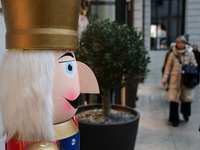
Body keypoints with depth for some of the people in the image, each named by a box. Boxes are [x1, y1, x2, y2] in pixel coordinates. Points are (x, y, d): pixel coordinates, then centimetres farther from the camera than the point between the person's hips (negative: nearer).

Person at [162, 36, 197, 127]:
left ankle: (185, 114, 37)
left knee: (187, 98, 7)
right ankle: (174, 119, 14)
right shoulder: (172, 54, 2)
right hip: (175, 80, -1)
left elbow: (194, 66, 10)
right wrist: (164, 79, 1)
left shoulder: (190, 54, 4)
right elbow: (168, 67, 4)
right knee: (173, 99, -1)